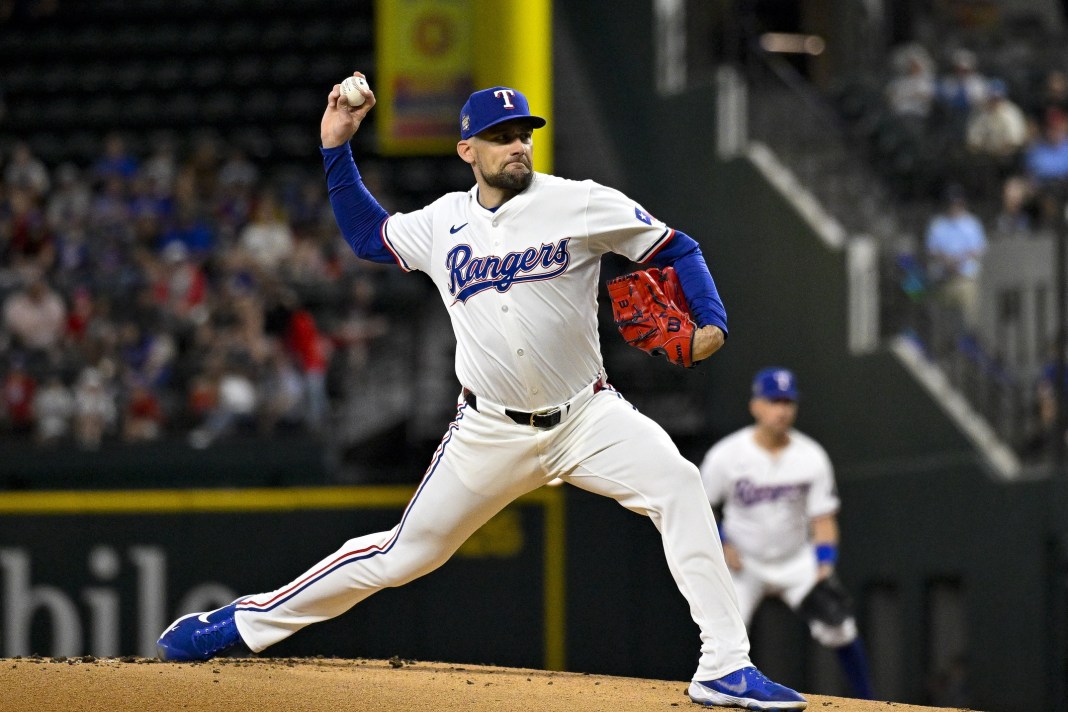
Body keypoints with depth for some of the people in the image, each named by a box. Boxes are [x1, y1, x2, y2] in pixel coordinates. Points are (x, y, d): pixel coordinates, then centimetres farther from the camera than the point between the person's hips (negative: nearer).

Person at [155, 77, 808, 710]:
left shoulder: (582, 204, -6)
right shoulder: (440, 224, 4)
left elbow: (677, 250, 0)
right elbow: (366, 234, 22)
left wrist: (712, 323, -16)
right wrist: (337, 148, 13)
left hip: (585, 416, -1)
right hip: (491, 434, 1)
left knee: (678, 486, -26)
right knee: (404, 555, 3)